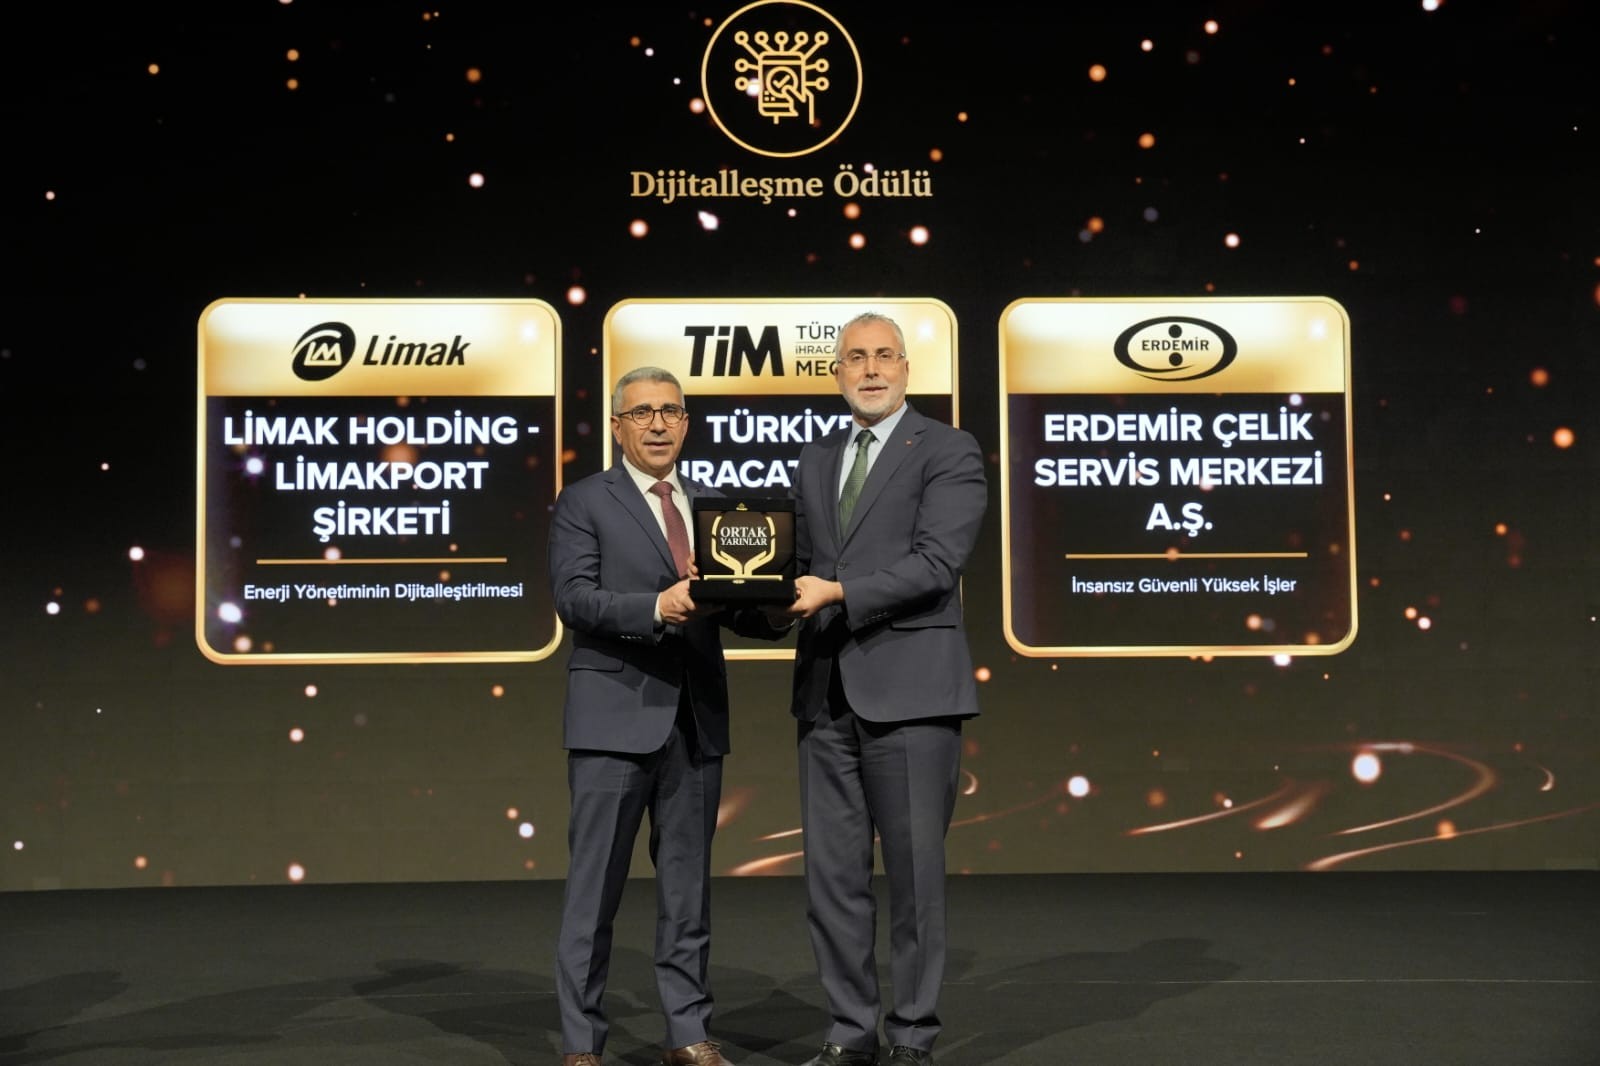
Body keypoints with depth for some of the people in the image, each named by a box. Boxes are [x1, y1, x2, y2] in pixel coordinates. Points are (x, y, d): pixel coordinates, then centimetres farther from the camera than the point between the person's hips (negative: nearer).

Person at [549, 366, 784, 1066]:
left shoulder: (711, 505, 16)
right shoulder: (584, 502, 1)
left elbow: (737, 610, 14)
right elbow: (573, 598, -11)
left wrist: (770, 608, -8)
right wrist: (656, 608, -25)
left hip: (696, 718, 5)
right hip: (616, 714, -5)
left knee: (688, 882, 10)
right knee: (595, 884, 0)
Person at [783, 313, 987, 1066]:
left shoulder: (948, 452, -2)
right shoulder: (815, 462, 17)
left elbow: (937, 562, -14)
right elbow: (805, 562, 16)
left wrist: (837, 593, -20)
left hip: (909, 688, -5)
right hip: (827, 691, 6)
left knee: (914, 870, 2)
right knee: (832, 872, 8)